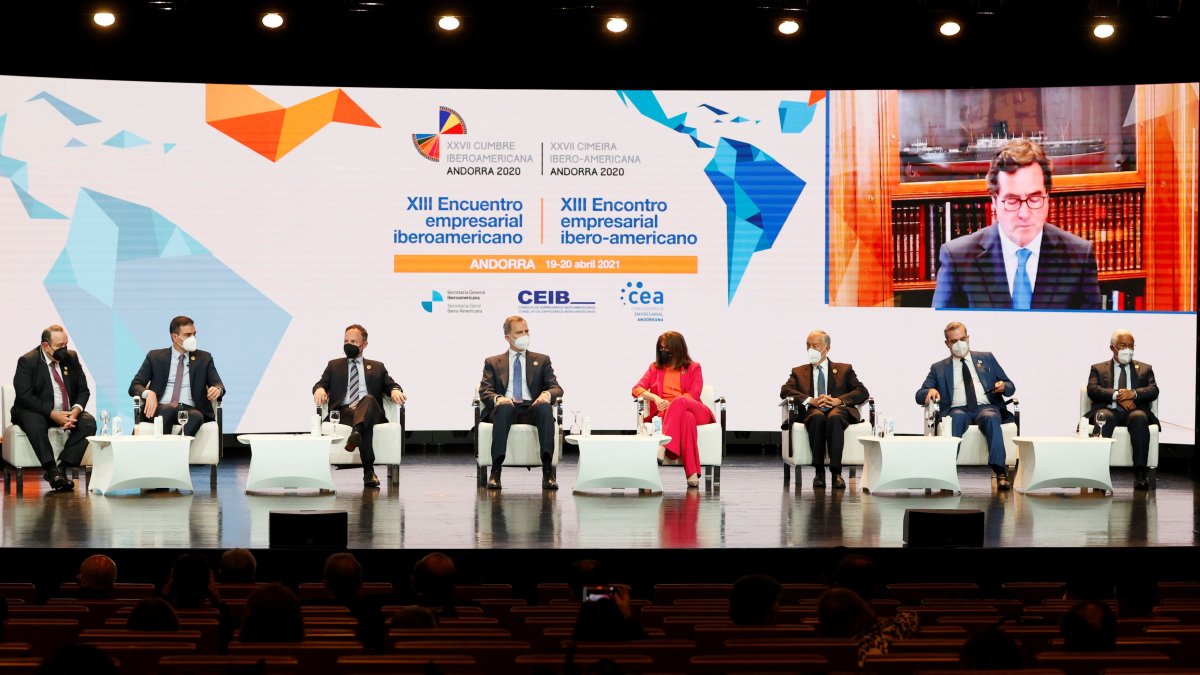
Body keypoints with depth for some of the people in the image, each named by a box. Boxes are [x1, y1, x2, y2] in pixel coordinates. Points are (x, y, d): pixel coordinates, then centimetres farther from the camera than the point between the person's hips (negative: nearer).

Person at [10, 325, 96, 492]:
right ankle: (52, 471, -38)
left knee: (89, 422, -24)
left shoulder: (71, 358, 5)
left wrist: (76, 410, -17)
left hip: (69, 413, 4)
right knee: (35, 423, -38)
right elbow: (25, 396, -18)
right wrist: (52, 414, -27)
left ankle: (61, 467, -29)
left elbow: (83, 390, 5)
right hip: (36, 412, -4)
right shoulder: (27, 362, -9)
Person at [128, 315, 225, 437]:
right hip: (162, 410, 0)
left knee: (196, 416, -36)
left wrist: (217, 389, -17)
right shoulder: (155, 357, 15)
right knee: (168, 409, -37)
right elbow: (134, 386, 10)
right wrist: (148, 393, -15)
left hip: (190, 410, 1)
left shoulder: (204, 358, 19)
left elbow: (218, 384, 10)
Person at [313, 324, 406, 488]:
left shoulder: (377, 367, 28)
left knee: (368, 398, -39)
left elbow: (390, 385, 15)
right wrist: (319, 389, -13)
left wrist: (395, 390, -12)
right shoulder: (334, 366, 29)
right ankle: (369, 470, -49)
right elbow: (322, 383, 14)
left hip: (371, 411, 0)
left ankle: (356, 433, -66)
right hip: (342, 412, 0)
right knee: (366, 425, -37)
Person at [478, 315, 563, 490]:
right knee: (505, 407, -39)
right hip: (505, 409, -1)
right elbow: (485, 391, 8)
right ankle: (495, 471, -43)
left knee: (544, 407, -36)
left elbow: (556, 388, 12)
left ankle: (548, 471, -44)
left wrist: (547, 394, -15)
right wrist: (497, 399, -18)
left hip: (531, 408, 1)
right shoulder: (493, 362, 22)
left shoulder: (542, 361, 24)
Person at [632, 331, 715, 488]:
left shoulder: (693, 368, 20)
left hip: (696, 412, 0)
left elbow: (693, 395, 3)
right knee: (687, 418, -40)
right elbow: (636, 389, 14)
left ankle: (664, 446, -52)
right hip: (665, 414, 0)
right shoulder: (655, 368, 26)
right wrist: (655, 397, -8)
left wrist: (671, 404, -14)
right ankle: (692, 474, -54)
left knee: (679, 402, -39)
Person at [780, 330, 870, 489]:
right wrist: (811, 400, -11)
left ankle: (836, 472, -43)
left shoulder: (844, 369, 23)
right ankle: (819, 472, -38)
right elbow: (785, 391, 6)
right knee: (818, 417, -38)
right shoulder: (799, 372, 26)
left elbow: (862, 392, 8)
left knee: (834, 418, -38)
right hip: (813, 411, 1)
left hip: (838, 410, -1)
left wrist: (839, 400, -11)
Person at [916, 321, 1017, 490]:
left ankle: (1000, 472, -48)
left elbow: (1011, 387, 22)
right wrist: (930, 391, -9)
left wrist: (1003, 386, -3)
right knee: (956, 418, -37)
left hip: (986, 407, 0)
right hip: (959, 409, 0)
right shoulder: (939, 368, 22)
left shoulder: (986, 358, 23)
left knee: (991, 418, -37)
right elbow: (920, 396, 15)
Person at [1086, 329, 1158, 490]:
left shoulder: (1145, 368, 24)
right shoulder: (1098, 369, 21)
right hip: (1108, 410, -1)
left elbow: (1153, 391, 7)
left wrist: (1133, 393, -14)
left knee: (1139, 418, -36)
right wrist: (1117, 395, -15)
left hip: (1134, 411, 1)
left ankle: (1139, 474, -43)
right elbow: (1092, 390, 2)